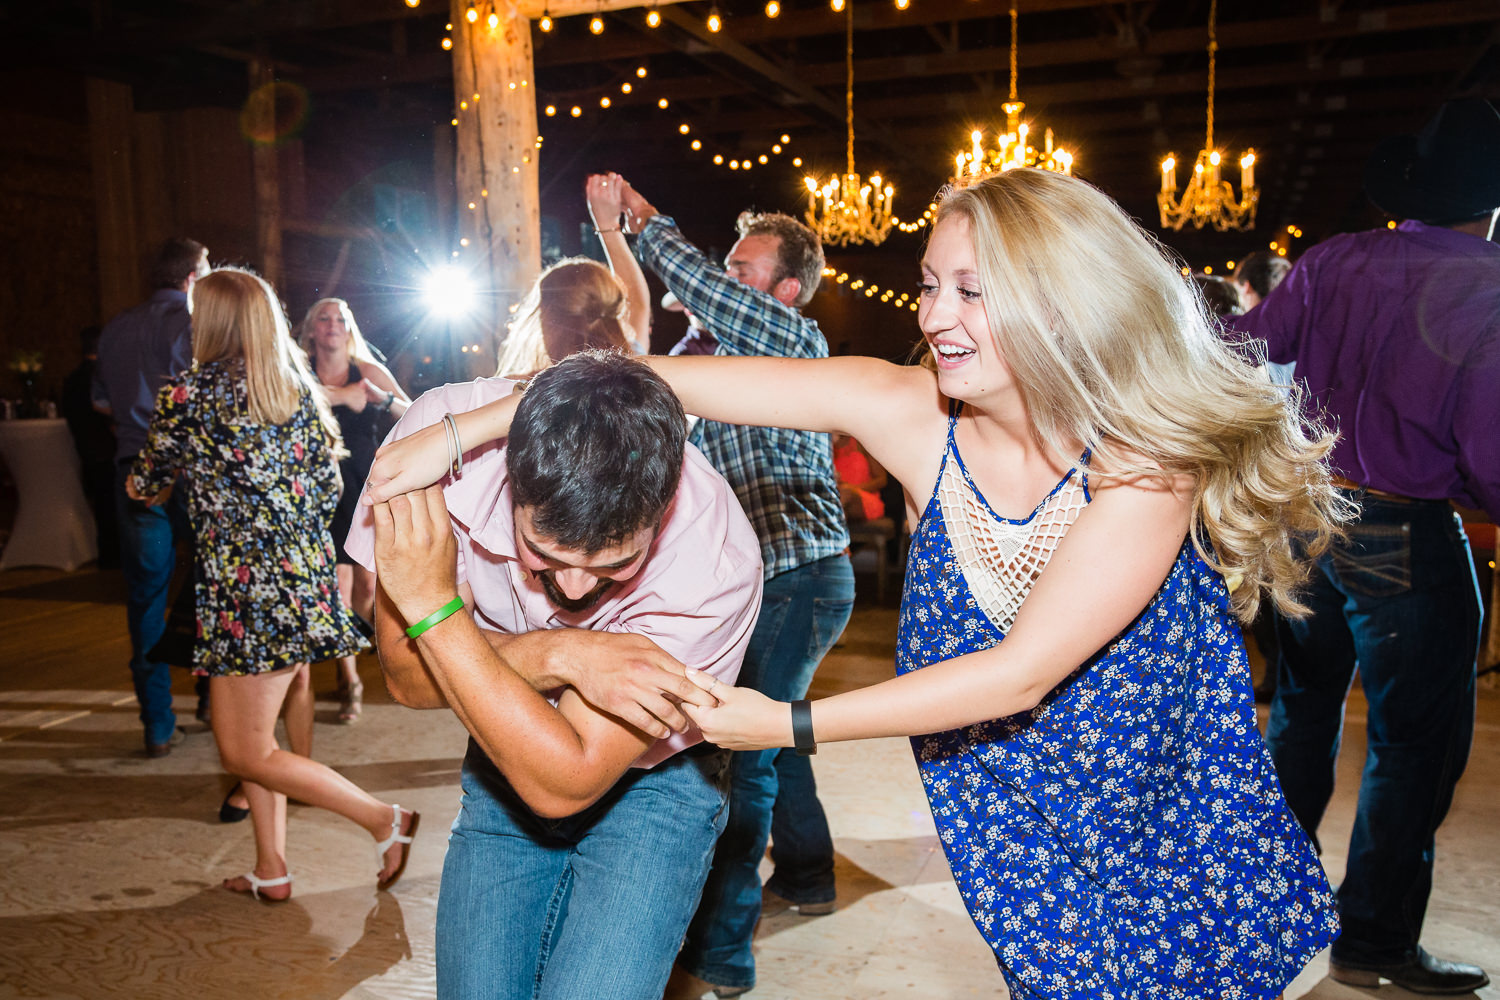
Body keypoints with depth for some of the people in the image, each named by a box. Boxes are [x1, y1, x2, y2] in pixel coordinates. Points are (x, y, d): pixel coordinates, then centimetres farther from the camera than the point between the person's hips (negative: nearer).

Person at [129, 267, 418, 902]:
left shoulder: (186, 394, -7)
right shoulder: (298, 390, 7)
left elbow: (145, 487, 7)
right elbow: (328, 483, 9)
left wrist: (139, 481, 30)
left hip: (242, 584, -7)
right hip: (304, 575, 7)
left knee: (246, 753, 5)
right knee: (253, 732, 20)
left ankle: (383, 819, 2)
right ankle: (271, 871, 26)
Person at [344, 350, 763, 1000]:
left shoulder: (715, 563, -34)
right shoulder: (443, 439, -25)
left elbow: (562, 783, -28)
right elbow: (406, 677, -17)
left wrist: (435, 607, -35)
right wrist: (556, 656, -34)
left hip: (650, 781, -3)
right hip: (506, 756, 3)